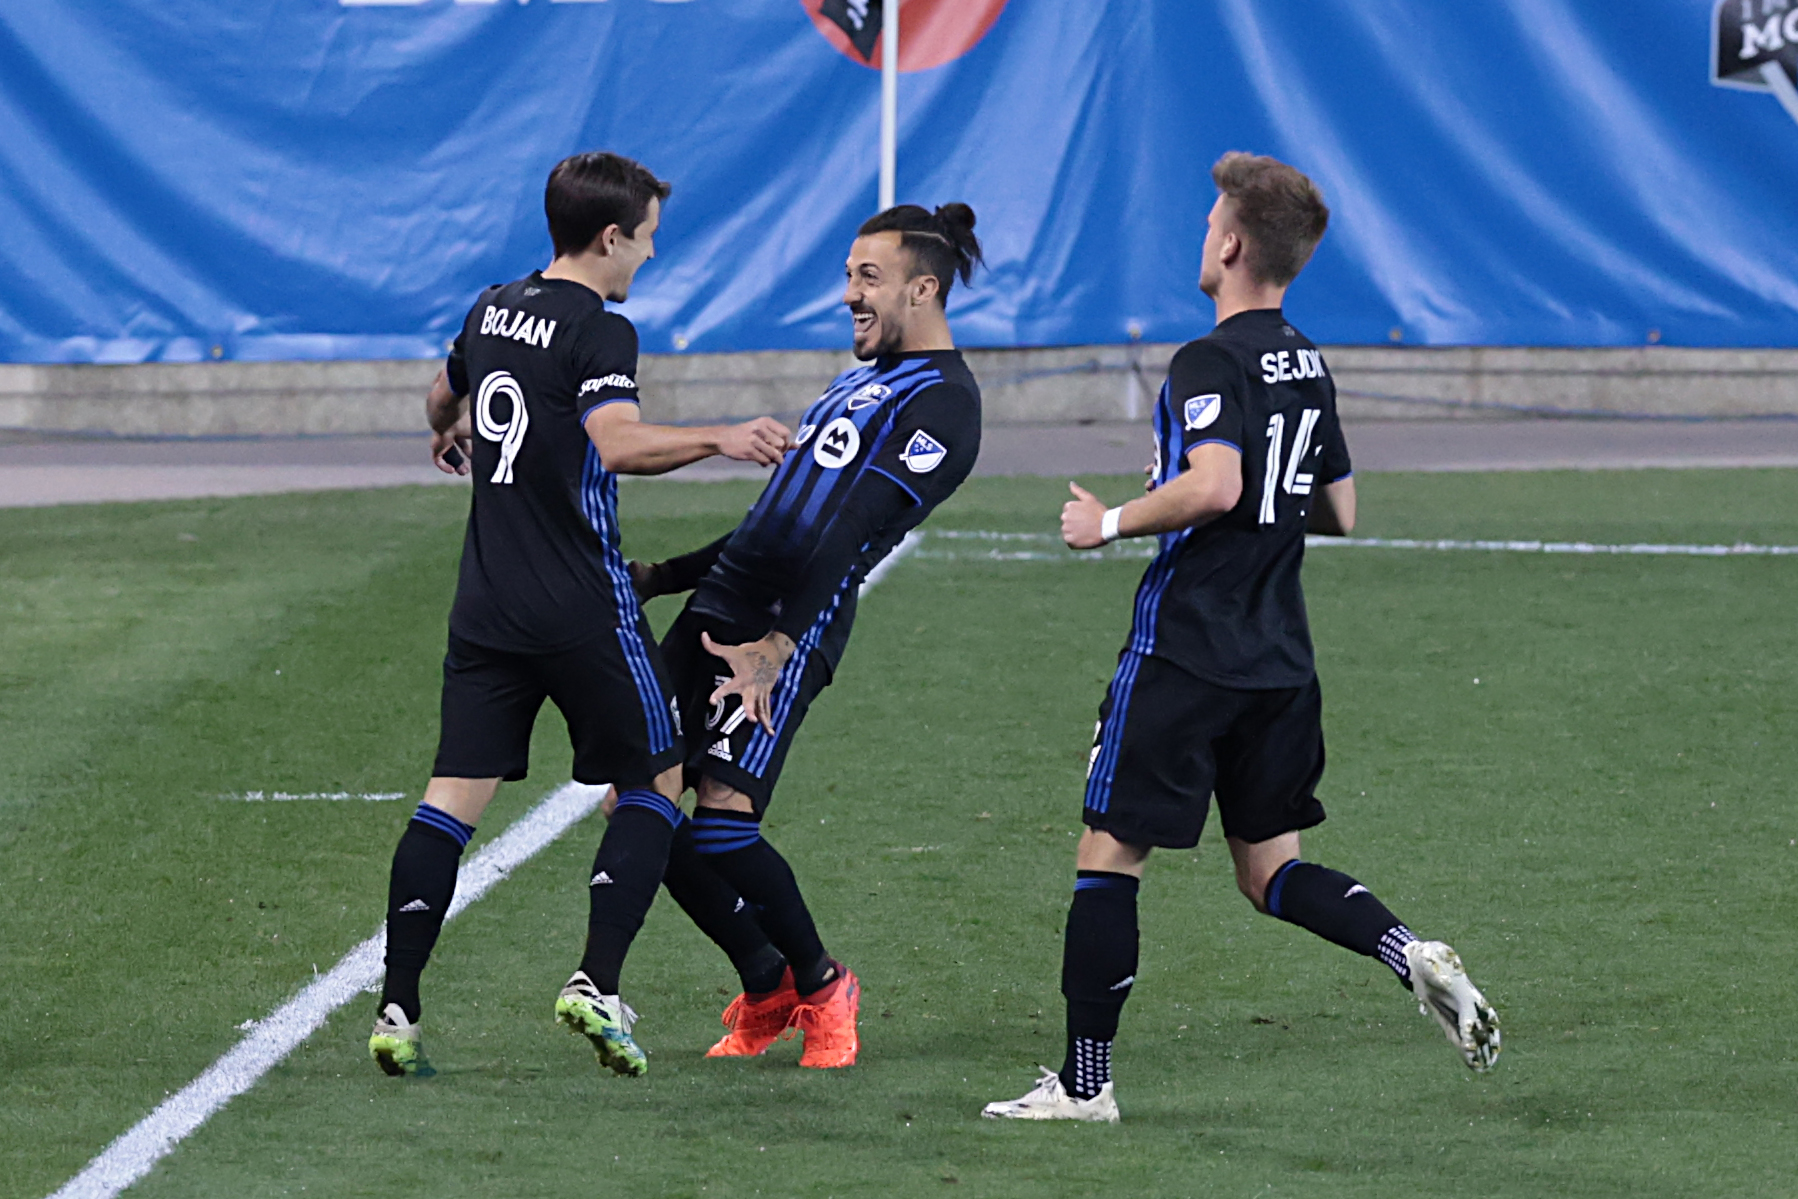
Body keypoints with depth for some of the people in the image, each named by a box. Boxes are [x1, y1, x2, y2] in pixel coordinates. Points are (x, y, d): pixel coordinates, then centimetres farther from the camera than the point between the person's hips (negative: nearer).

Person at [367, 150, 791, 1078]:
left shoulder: (493, 310, 11)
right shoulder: (598, 332, -12)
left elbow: (443, 401, 32)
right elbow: (617, 443, -29)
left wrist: (451, 432, 54)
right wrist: (720, 439, -25)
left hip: (486, 607, 6)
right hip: (582, 608, -6)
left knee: (454, 797, 3)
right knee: (654, 778, 9)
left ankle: (398, 1009, -6)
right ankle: (598, 984, -3)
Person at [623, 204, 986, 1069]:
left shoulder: (941, 402, -6)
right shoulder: (866, 381, 24)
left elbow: (852, 536, -19)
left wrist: (779, 644, -29)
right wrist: (664, 576, 28)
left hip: (791, 625, -9)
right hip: (722, 605, 9)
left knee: (720, 822, -19)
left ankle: (820, 984, 4)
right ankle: (767, 989, 15)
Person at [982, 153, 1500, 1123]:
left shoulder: (1211, 363, -13)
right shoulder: (1309, 367, 13)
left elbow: (1214, 487, -28)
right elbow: (1338, 513, 20)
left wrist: (1111, 524, -15)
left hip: (1186, 655, -8)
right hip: (1280, 661, 8)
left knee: (1109, 855, 0)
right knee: (1271, 871, 14)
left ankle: (1084, 1083, 1)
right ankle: (1413, 955, -11)